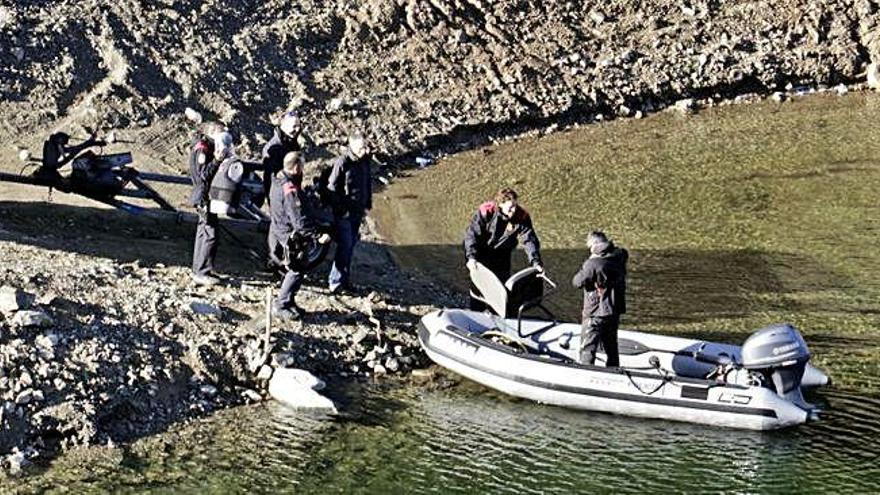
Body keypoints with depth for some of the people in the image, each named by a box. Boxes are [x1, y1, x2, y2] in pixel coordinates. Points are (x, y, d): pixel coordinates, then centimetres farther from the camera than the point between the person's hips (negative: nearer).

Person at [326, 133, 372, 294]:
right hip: (343, 213, -7)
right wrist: (340, 209, -15)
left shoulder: (365, 161, 2)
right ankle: (335, 282, 5)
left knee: (351, 245, 14)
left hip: (358, 212, 7)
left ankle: (345, 279, 25)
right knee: (345, 246, -5)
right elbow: (332, 188, -15)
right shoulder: (342, 162, -18)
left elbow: (368, 183, 14)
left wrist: (367, 205, 12)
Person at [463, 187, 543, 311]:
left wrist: (536, 262, -36)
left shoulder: (522, 217, -21)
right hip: (482, 253, -2)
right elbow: (472, 233, -25)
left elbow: (529, 239, -23)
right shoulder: (486, 212, -27)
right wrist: (471, 257, -36)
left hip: (502, 258, 2)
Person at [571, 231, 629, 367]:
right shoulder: (618, 259, -3)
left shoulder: (593, 264, -22)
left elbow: (577, 282, -15)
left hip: (595, 314, -7)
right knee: (611, 346, 21)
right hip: (614, 311, 7)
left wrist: (582, 271, 1)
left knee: (587, 348, 2)